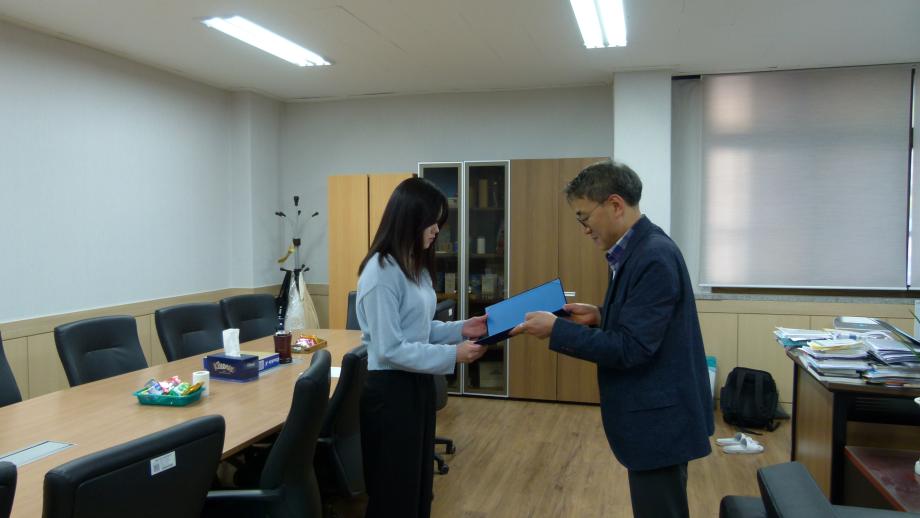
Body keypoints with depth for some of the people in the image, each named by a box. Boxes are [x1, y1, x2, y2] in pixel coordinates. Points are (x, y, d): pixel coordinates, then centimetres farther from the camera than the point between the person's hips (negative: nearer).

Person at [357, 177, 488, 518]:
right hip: (390, 389, -9)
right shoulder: (381, 272, -21)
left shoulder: (416, 267, 9)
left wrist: (461, 329, -1)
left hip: (419, 384, 9)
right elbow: (390, 349, -23)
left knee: (419, 485, 20)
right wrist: (452, 355, -24)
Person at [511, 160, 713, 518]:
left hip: (659, 419, -10)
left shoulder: (654, 257, -24)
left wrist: (557, 330, -22)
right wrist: (600, 315, 3)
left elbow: (630, 348, -26)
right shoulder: (638, 249, 7)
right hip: (652, 415, 10)